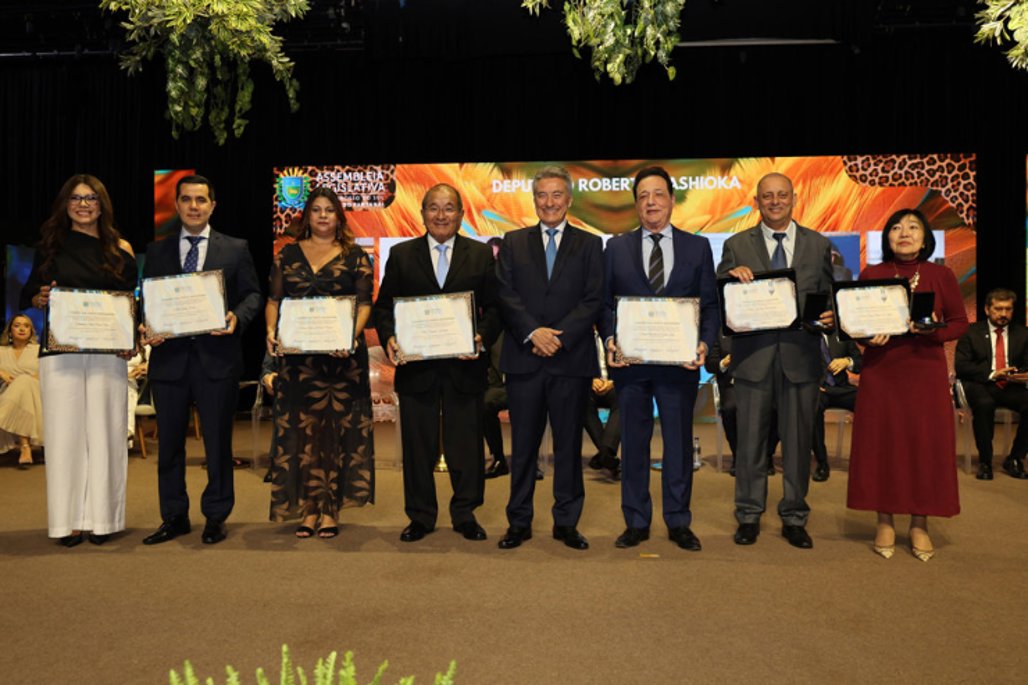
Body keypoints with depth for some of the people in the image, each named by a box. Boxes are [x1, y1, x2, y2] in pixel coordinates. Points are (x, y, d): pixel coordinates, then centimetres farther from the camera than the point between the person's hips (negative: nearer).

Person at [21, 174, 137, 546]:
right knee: (65, 432, 1)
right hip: (60, 351, 0)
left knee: (104, 431, 1)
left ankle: (100, 517, 9)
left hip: (108, 352, 0)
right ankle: (68, 519, 9)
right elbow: (28, 296, 10)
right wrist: (41, 299, -12)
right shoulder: (51, 246, 10)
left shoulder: (120, 249, 8)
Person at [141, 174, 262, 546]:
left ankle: (216, 517, 18)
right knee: (169, 442, 9)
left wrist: (237, 318, -15)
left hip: (217, 357, -2)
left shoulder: (236, 249, 6)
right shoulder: (156, 251, 12)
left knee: (218, 442, 5)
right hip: (169, 357, 3)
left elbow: (252, 294, 4)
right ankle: (173, 517, 23)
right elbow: (147, 300, 11)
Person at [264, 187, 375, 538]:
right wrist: (272, 330, -9)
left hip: (341, 354, -2)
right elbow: (274, 299, 10)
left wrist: (351, 335, -19)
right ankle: (308, 507, 14)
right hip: (297, 354, 2)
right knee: (302, 427, 4)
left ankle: (331, 509, 10)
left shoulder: (355, 256, 4)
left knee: (336, 426, 1)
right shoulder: (288, 254, 11)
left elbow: (365, 303, -2)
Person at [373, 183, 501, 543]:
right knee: (417, 445, 9)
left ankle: (465, 514, 24)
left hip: (465, 365, 0)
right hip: (416, 366, 1)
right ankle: (420, 516, 24)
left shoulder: (481, 254, 6)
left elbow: (494, 307, 3)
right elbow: (384, 306, 6)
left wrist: (483, 337, -15)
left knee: (466, 443, 7)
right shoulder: (401, 254, 7)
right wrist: (389, 338, -12)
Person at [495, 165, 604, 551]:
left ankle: (567, 522, 19)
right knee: (523, 445, 6)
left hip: (571, 359, 0)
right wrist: (533, 332, -14)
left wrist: (560, 336, -13)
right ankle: (519, 522, 17)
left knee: (569, 444, 7)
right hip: (524, 359, 1)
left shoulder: (589, 244, 8)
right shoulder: (513, 243, 11)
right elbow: (505, 296, 1)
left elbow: (593, 301, -1)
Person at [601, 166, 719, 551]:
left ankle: (679, 523, 21)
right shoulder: (616, 248, 8)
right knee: (633, 443, 8)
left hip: (680, 361, 0)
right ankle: (636, 523, 20)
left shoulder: (697, 247, 7)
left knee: (679, 442, 7)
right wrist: (609, 339, -11)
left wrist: (705, 342, -11)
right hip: (630, 361, 1)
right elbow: (605, 303, 6)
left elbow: (710, 304, 5)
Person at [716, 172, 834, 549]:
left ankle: (794, 518, 22)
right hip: (753, 356, -1)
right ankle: (748, 516, 20)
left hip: (801, 355, 1)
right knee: (751, 440, 6)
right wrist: (730, 276, -19)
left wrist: (830, 317, -12)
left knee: (798, 440, 9)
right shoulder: (736, 245, 5)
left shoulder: (819, 245, 9)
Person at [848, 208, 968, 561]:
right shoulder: (870, 274, 3)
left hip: (926, 370, 0)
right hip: (880, 371, 0)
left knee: (926, 443, 1)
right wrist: (867, 336, -14)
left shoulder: (941, 275, 3)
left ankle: (919, 525, 14)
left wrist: (935, 330, -15)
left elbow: (960, 322, 5)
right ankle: (885, 522, 14)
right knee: (881, 443, 2)